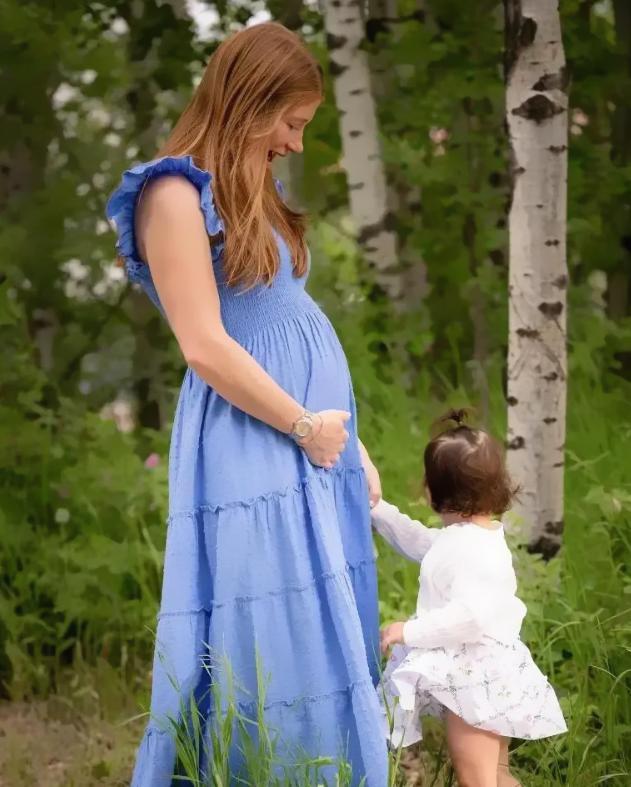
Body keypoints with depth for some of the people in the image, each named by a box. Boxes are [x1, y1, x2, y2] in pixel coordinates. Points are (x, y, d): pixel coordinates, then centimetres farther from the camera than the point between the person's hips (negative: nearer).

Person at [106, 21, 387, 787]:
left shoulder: (251, 191, 17)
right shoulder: (177, 194, -12)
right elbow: (205, 349, -18)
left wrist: (351, 442, 14)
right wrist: (304, 427, -11)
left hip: (315, 446, 9)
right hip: (250, 450, -9)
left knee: (328, 649, 11)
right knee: (268, 659, -5)